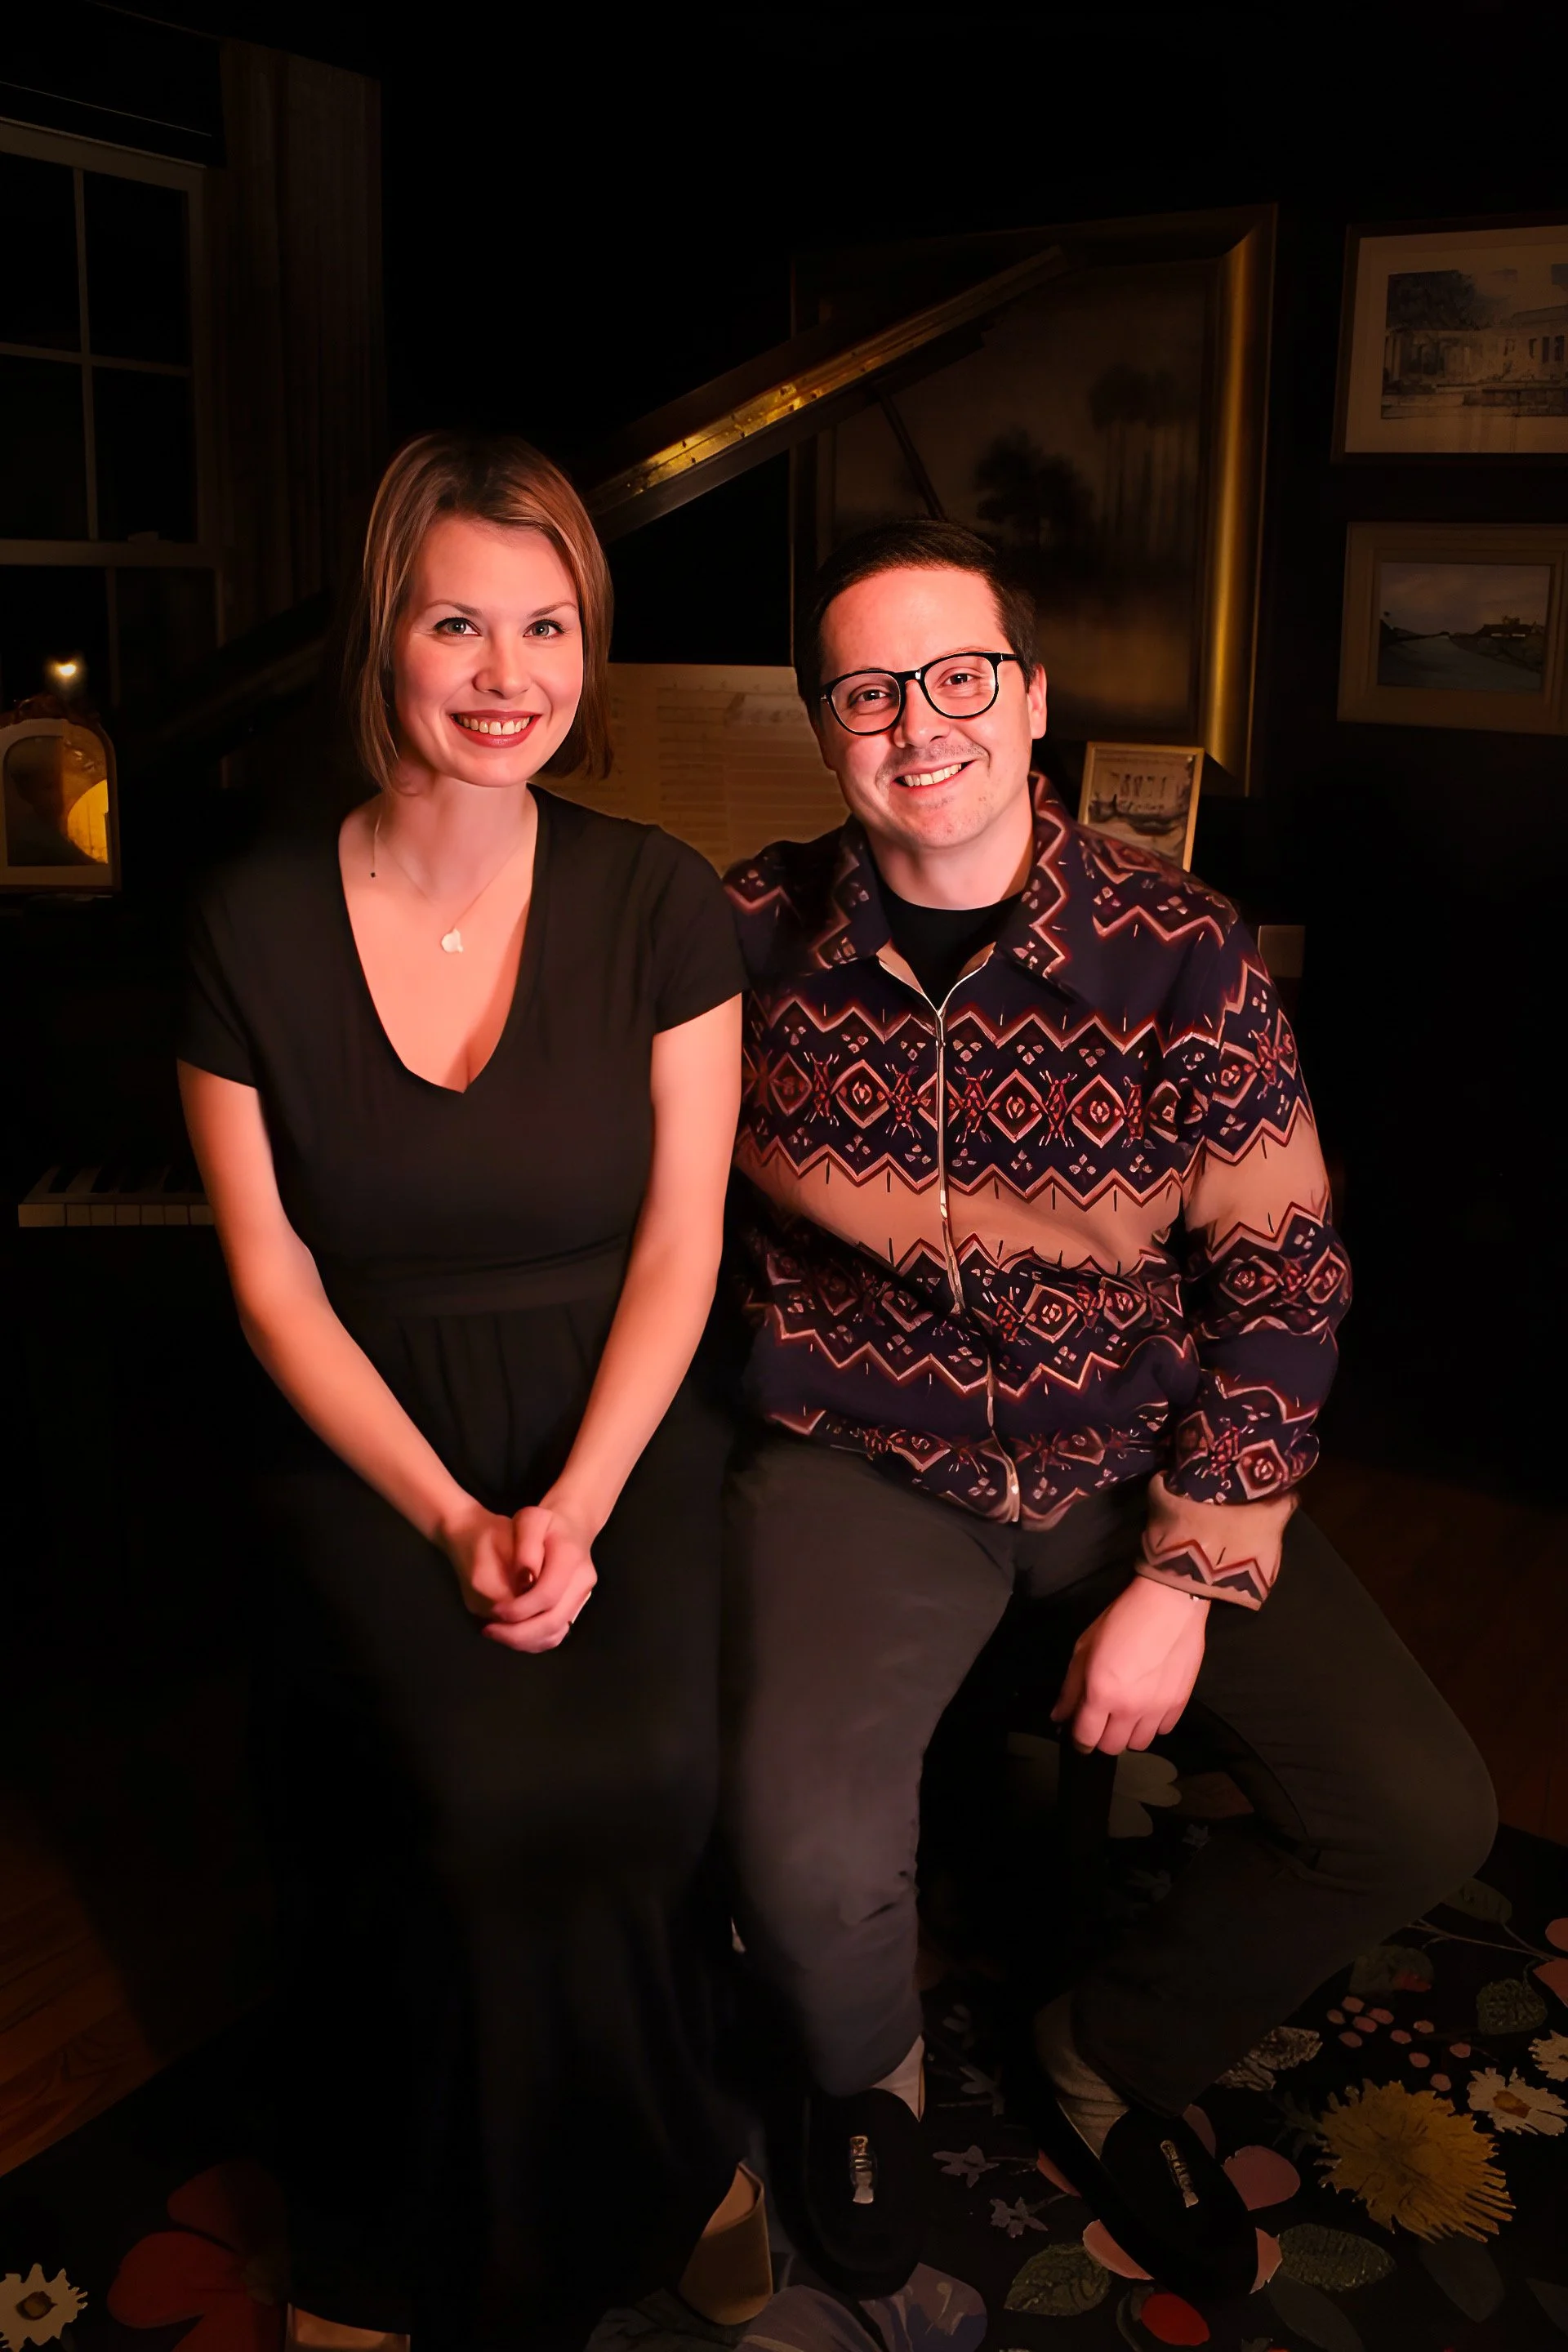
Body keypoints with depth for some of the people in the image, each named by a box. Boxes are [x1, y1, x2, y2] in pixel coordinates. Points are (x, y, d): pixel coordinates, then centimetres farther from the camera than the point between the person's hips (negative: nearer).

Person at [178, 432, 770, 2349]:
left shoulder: (658, 904, -2)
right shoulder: (256, 926, -2)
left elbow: (680, 1247, -2)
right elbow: (273, 1282, -1)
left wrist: (576, 1507, -14)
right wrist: (452, 1519, -11)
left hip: (621, 1424, 1)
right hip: (369, 1450, 0)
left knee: (632, 1778, -24)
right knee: (486, 1795, -24)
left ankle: (630, 2188, 10)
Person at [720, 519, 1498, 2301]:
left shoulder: (1181, 951, -7)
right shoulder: (754, 938, -5)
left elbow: (1281, 1274, -6)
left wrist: (1187, 1580, -12)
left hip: (1136, 1461, 2)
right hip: (862, 1463, -1)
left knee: (1419, 1816, -9)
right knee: (811, 1855, -25)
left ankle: (1109, 2059, 22)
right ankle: (865, 2077, 16)